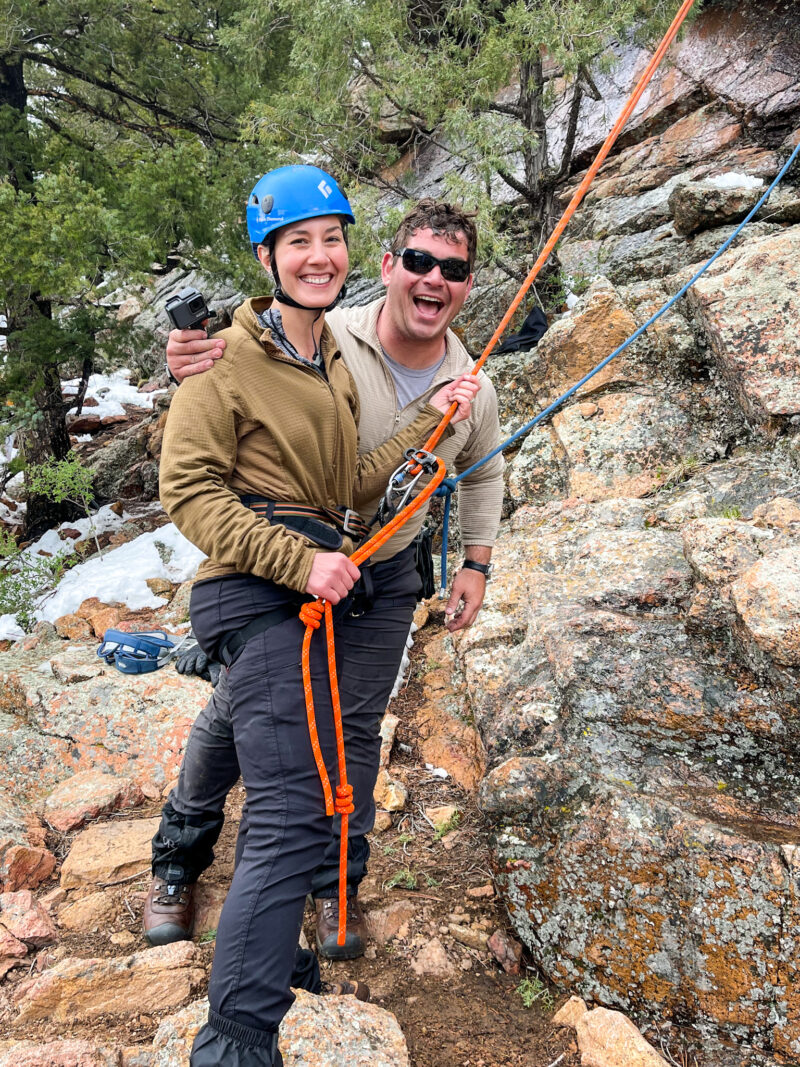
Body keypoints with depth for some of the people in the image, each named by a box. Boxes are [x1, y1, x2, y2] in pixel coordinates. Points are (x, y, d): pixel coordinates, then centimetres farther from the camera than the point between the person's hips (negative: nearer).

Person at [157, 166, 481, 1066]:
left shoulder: (333, 364, 18)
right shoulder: (229, 357, -7)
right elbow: (189, 491, -12)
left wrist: (431, 419, 8)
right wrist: (299, 559, -19)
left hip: (309, 592, 9)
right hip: (258, 592, -9)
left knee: (286, 797, 20)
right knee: (296, 814, -14)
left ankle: (260, 949, 40)